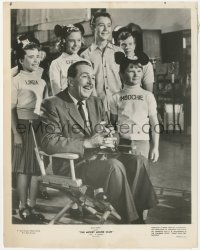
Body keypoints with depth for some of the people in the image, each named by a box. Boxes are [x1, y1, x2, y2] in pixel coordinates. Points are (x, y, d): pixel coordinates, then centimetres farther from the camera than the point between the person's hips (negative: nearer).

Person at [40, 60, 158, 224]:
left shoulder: (96, 102, 15)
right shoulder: (54, 105, -8)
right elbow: (48, 142, -18)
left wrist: (110, 138, -8)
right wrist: (86, 143, -24)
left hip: (98, 156, 7)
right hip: (70, 165, -7)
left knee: (136, 161, -15)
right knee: (114, 166, -29)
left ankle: (138, 213, -10)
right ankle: (128, 218, -15)